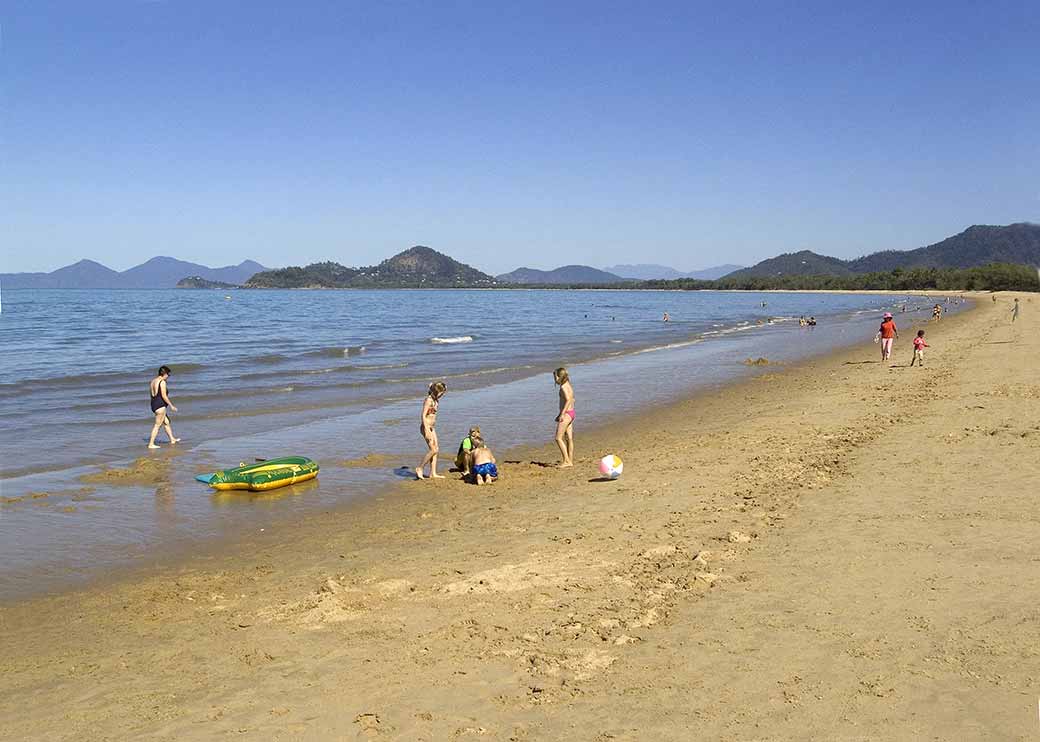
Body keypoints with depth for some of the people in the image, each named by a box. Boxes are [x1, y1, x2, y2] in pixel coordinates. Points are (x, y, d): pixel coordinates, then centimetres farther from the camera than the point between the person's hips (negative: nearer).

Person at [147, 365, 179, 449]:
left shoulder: (153, 381, 14)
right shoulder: (162, 382, -14)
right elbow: (164, 396, -19)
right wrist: (171, 406, -12)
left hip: (154, 404, 10)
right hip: (160, 405, -10)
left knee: (166, 422, 19)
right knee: (157, 425, -4)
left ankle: (172, 439, 27)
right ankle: (151, 444, -3)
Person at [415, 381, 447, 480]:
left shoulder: (435, 400, 12)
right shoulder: (428, 400, -15)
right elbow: (423, 416, -20)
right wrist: (427, 431, -24)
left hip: (431, 428, 9)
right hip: (426, 427, -9)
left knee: (435, 450, 5)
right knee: (433, 449, -11)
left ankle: (433, 473, 8)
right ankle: (420, 468, 1)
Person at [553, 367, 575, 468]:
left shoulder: (563, 386, -14)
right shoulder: (568, 385, 15)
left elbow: (568, 400, -26)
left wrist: (562, 414, -25)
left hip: (566, 414, -10)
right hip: (571, 413, 10)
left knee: (559, 438, -6)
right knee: (569, 439, 10)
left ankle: (566, 460, -6)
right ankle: (570, 461, 12)